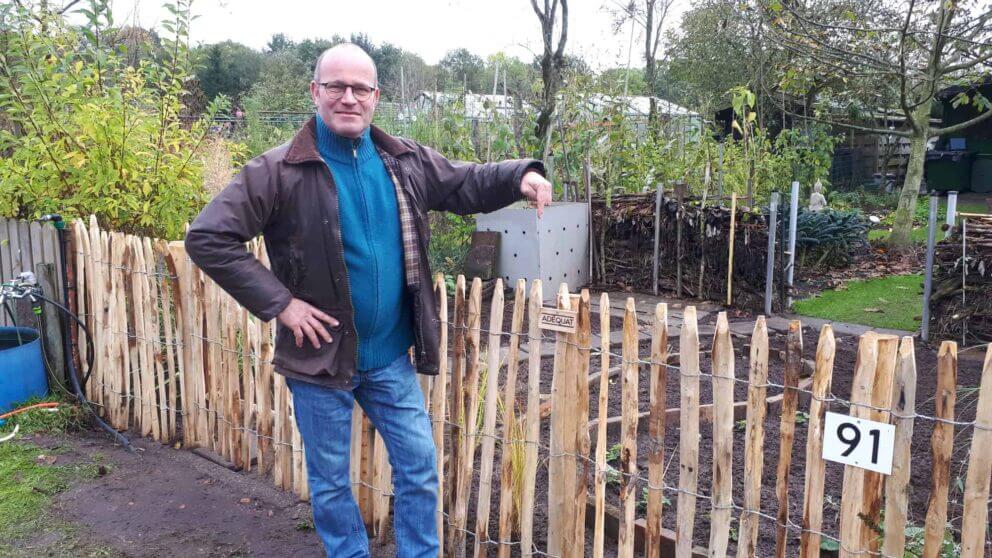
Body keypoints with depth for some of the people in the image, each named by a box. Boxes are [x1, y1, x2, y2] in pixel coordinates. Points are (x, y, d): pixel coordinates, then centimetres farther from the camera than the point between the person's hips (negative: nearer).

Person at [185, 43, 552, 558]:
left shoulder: (404, 161, 0)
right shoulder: (281, 170, -14)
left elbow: (465, 183, 11)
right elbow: (207, 238, -15)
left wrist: (520, 175, -9)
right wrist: (278, 303, -19)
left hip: (391, 356, 4)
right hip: (320, 355, -3)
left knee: (420, 468, 13)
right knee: (331, 481, 14)